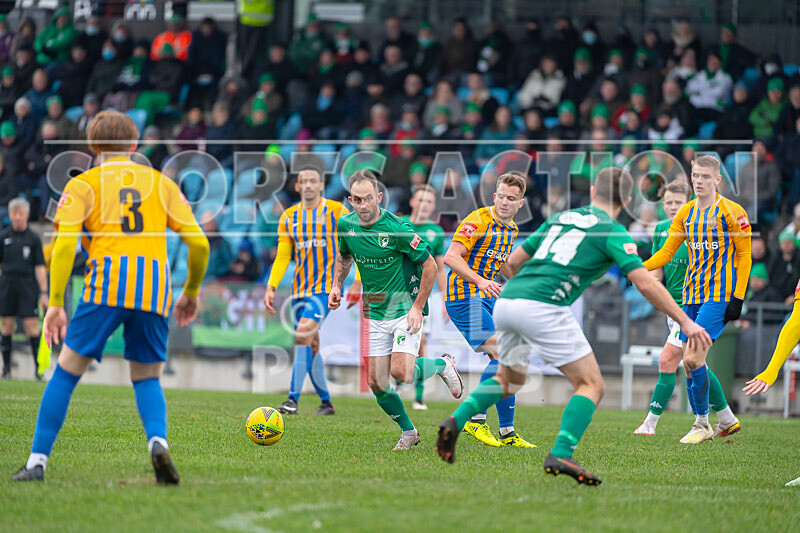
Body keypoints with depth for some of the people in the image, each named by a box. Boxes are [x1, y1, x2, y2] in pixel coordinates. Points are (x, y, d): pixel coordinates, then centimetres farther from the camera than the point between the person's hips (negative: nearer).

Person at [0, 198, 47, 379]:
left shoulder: (33, 238, 4)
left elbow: (40, 267, 2)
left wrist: (43, 292, -2)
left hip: (28, 286, -2)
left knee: (32, 326, -8)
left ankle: (38, 367, -4)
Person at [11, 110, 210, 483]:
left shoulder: (83, 184, 12)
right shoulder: (162, 183, 19)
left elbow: (64, 244, -2)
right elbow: (199, 244, 12)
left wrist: (55, 304, -2)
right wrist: (191, 293, 26)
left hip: (106, 285, -2)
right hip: (154, 291, 2)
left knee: (67, 371, 7)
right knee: (147, 379, 14)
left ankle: (38, 460, 2)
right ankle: (158, 442, -15)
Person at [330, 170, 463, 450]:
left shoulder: (397, 229, -20)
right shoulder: (346, 225, -2)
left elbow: (429, 265, -13)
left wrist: (417, 308, -16)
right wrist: (336, 286, 6)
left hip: (405, 308, -5)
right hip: (374, 314, 5)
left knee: (401, 373, -21)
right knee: (376, 382, -1)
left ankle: (442, 364, 11)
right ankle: (408, 432, 20)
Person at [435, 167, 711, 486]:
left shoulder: (559, 219, 25)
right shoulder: (612, 231, 5)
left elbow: (512, 262, 29)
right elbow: (645, 283, -5)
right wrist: (684, 321, 0)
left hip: (505, 302, 7)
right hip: (544, 308, -7)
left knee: (509, 380, 28)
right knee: (592, 385, 1)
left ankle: (455, 422, 5)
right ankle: (561, 455, -19)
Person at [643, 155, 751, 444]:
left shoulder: (731, 211, -6)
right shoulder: (686, 213, 11)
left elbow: (745, 256, -5)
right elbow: (666, 252, 12)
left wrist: (738, 298, -11)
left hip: (720, 294, -6)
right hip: (691, 295, 6)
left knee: (693, 358, -16)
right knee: (690, 361, 4)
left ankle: (702, 424, -5)